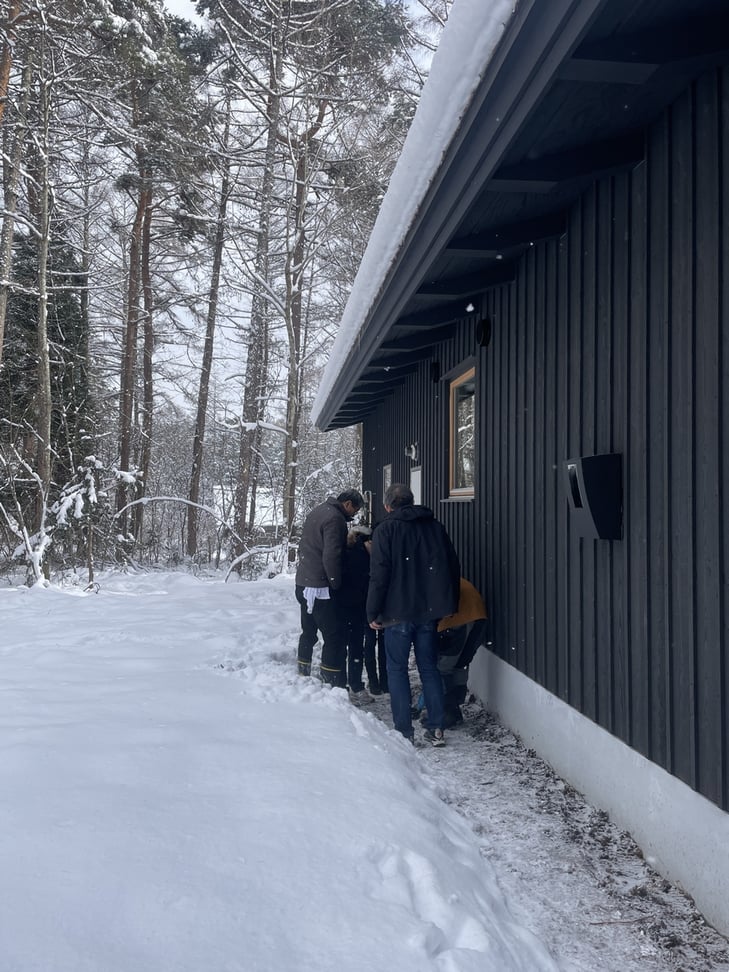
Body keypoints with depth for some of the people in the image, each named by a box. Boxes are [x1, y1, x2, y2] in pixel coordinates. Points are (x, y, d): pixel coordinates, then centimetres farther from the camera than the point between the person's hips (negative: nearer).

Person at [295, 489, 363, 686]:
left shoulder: (317, 511, 14)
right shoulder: (335, 519, -16)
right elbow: (331, 557, -22)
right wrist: (336, 584, -11)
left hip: (303, 583, 10)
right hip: (321, 588, -10)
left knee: (308, 632, 21)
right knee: (335, 636, -7)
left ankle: (303, 673, 31)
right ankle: (335, 683, -8)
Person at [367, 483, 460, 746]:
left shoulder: (386, 530, -6)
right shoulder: (435, 526, 9)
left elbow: (379, 575, -11)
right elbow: (453, 567, 11)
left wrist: (373, 613, -5)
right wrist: (448, 605, 17)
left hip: (398, 613, -4)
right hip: (430, 611, 4)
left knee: (397, 670, 5)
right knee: (429, 668, 12)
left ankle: (404, 731, 4)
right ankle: (436, 729, 10)